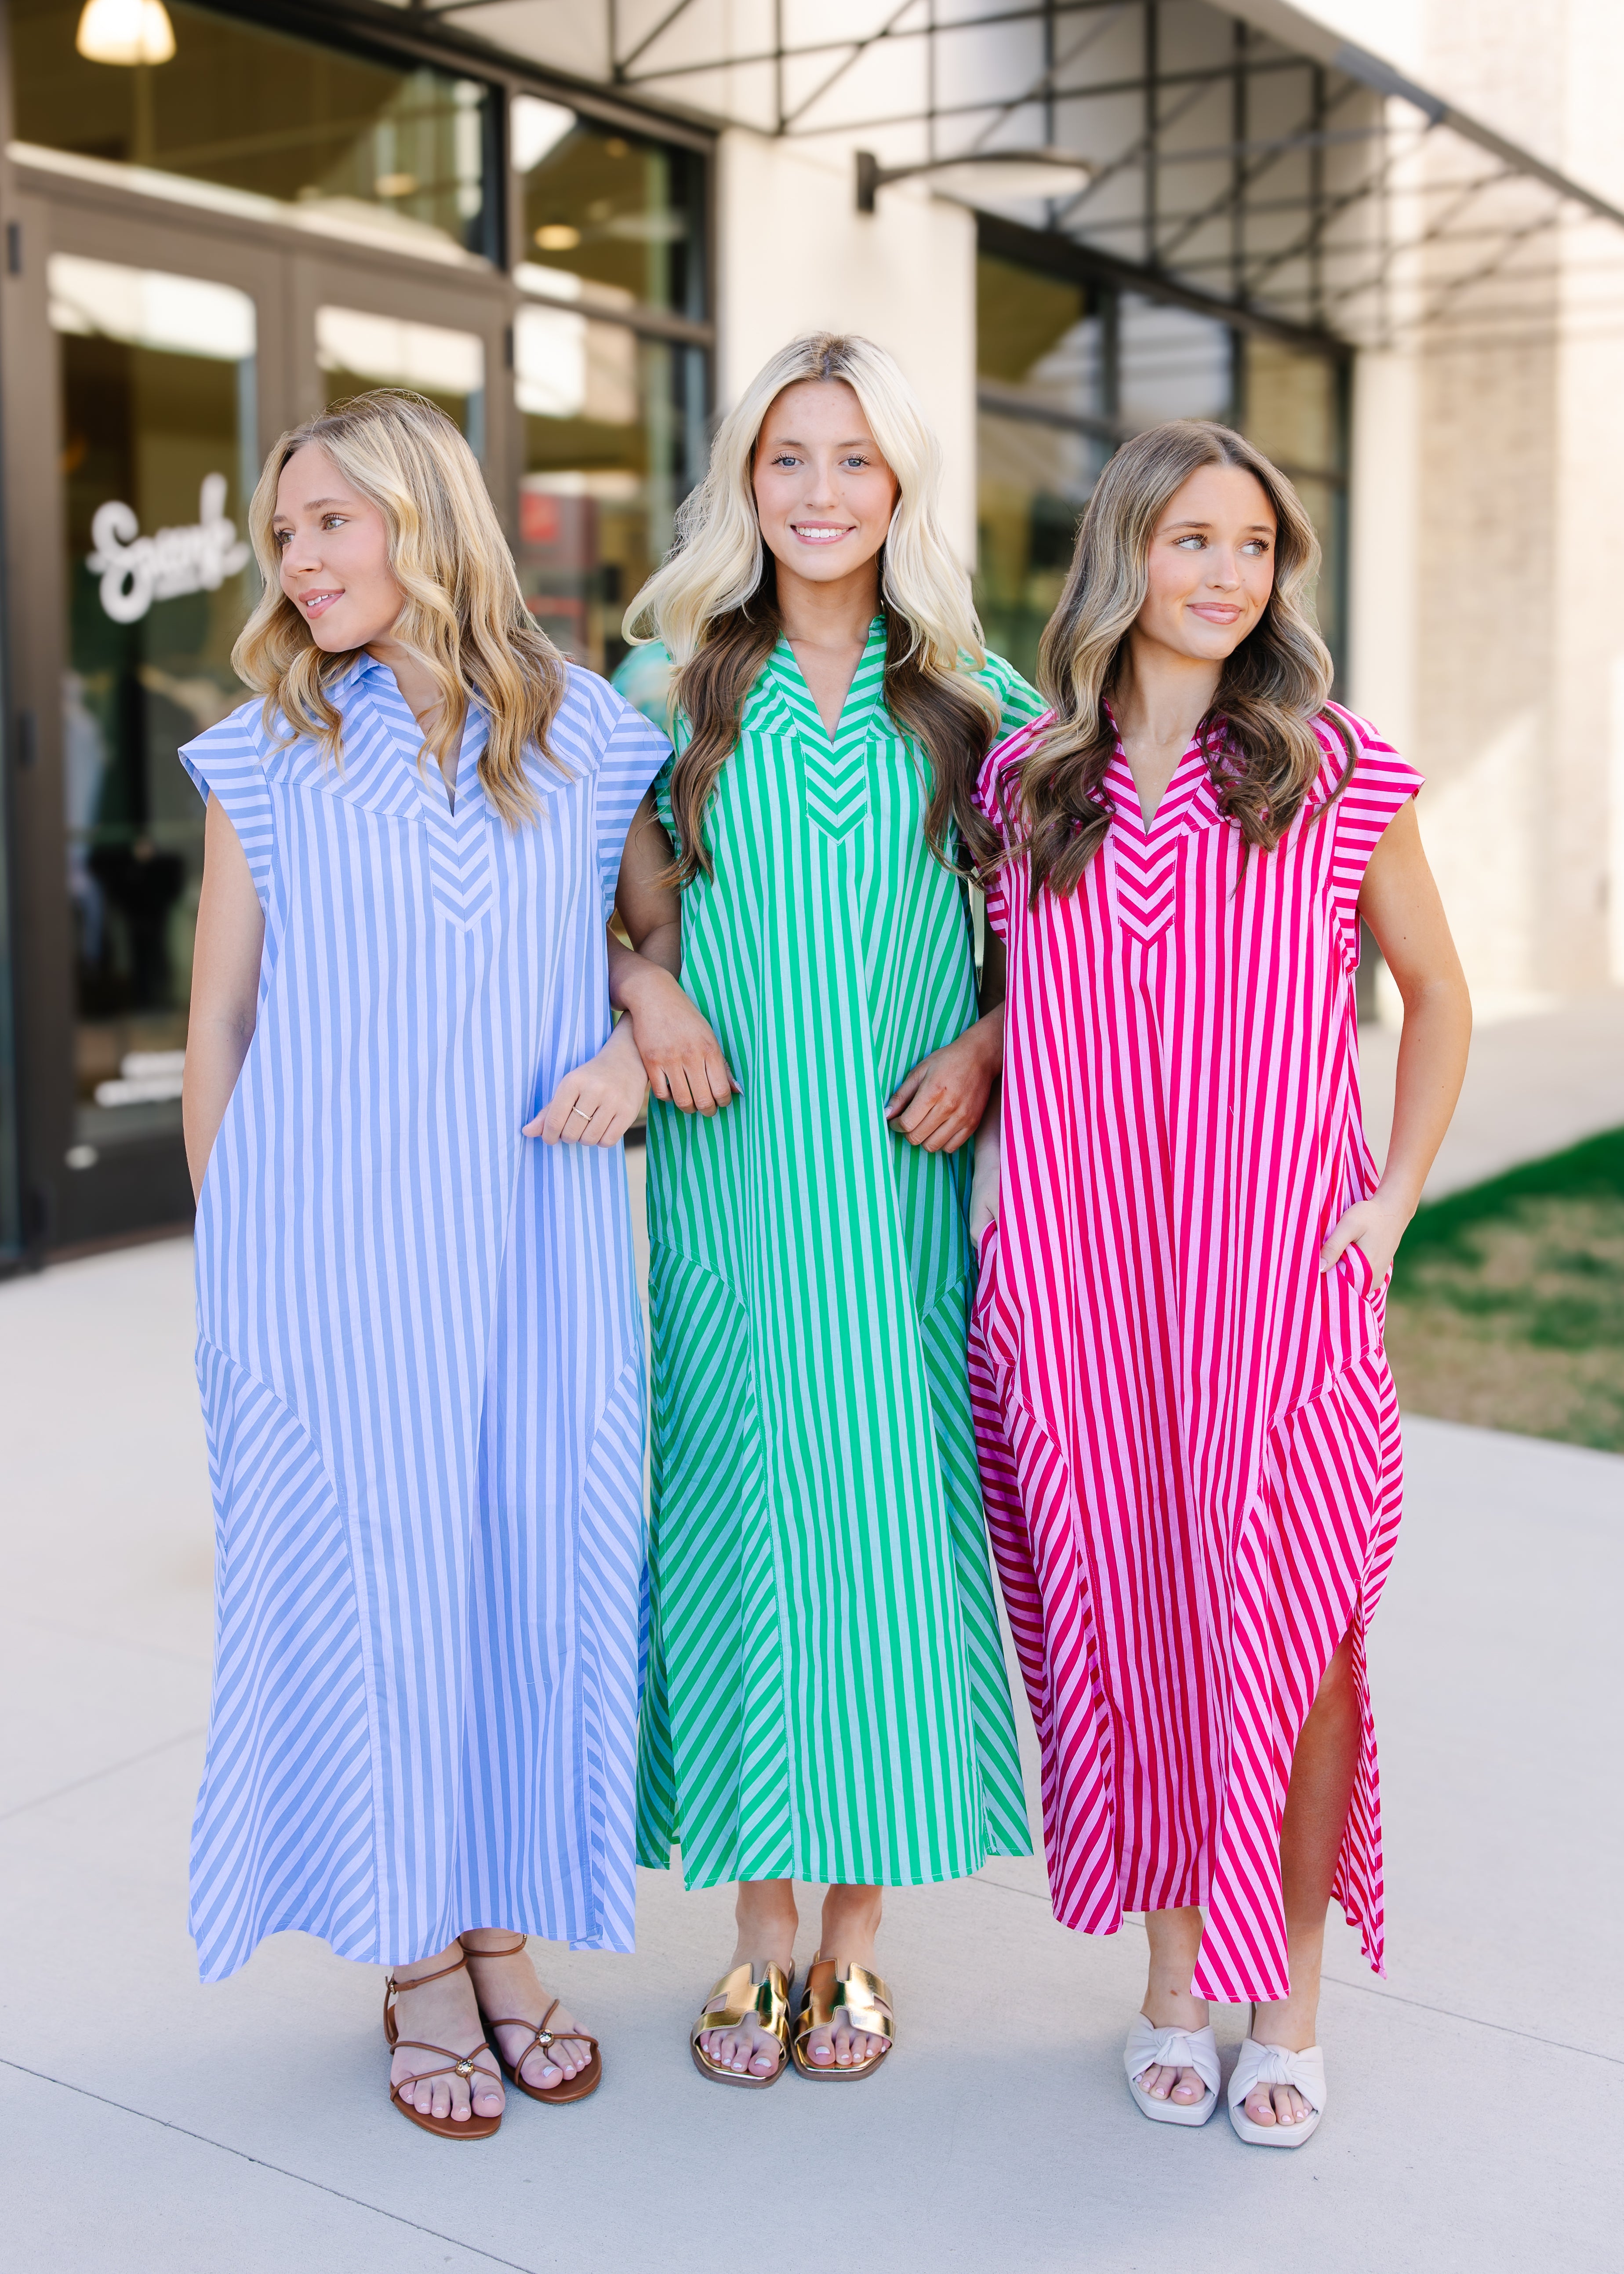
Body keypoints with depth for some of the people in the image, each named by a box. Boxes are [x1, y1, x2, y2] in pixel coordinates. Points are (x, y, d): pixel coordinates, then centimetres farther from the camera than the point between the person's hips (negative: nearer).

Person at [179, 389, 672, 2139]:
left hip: (533, 1242, 1)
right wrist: (232, 1247, 3)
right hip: (331, 1252, -1)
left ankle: (508, 1940, 26)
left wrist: (633, 1044, -6)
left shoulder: (589, 738, 4)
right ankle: (417, 1966, 22)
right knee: (369, 1577, 4)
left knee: (539, 1568, 6)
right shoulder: (266, 755, 3)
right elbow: (217, 1025, 7)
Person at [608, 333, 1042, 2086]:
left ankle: (858, 1933, 19)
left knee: (896, 1513, 2)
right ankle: (761, 1932, 19)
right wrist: (647, 988, -9)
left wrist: (987, 1042, -5)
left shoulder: (975, 694, 7)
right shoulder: (673, 684, 6)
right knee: (742, 1512, 2)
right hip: (731, 1179, 0)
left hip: (909, 1183, 0)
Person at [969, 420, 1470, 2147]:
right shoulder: (1023, 779, 7)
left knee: (1294, 1629, 3)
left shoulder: (1338, 773, 3)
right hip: (1074, 1276, 1)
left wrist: (1396, 1195, 3)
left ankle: (1290, 2005, 22)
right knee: (1128, 1617, 8)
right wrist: (997, 1175, 6)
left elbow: (1435, 992, 12)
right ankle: (1172, 1975, 27)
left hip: (1281, 1272, -1)